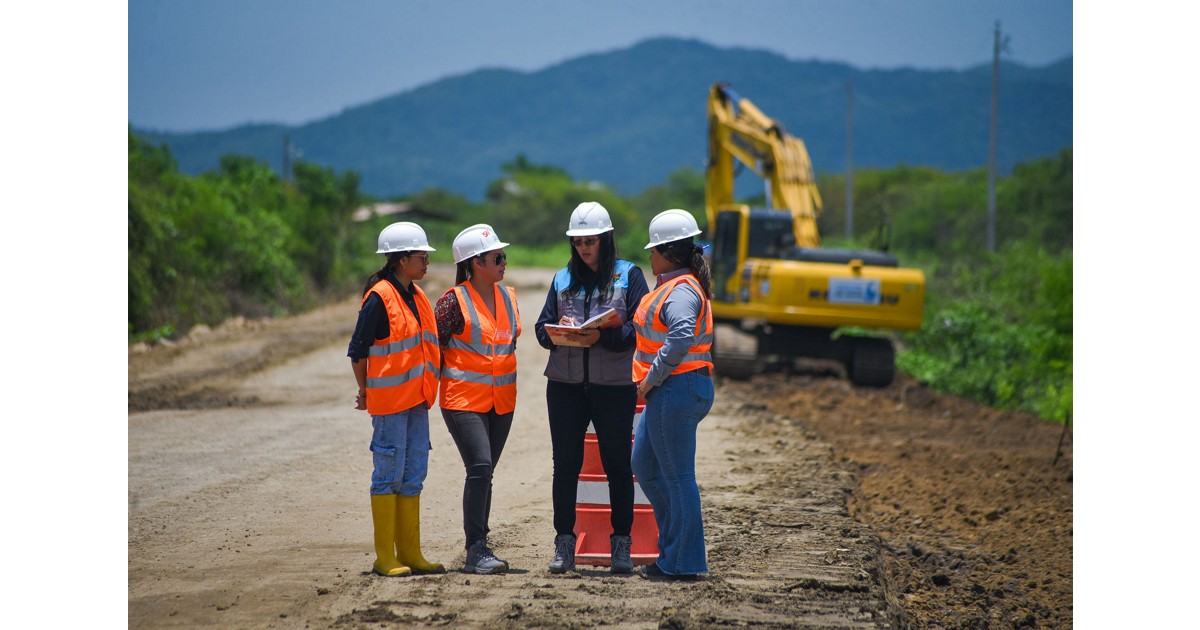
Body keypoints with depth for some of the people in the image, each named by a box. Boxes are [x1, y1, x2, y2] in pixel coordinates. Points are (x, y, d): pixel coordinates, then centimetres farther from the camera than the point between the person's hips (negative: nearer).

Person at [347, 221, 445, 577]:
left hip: (416, 399, 8)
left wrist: (426, 390, 14)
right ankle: (385, 558, 0)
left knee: (413, 477, 9)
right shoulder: (380, 297, -13)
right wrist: (367, 393, 0)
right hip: (389, 400, -8)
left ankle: (410, 554, 15)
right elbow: (358, 351, -10)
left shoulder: (415, 296, 12)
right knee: (389, 474, -4)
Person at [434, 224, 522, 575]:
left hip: (501, 399, 7)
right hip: (464, 398, -6)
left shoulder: (507, 296, 10)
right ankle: (476, 551, -14)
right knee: (480, 467, -17)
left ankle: (478, 549, 15)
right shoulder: (455, 301, -10)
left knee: (483, 473, 10)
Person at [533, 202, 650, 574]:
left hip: (615, 386, -3)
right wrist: (559, 330, -10)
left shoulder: (628, 275, 2)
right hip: (565, 385, 3)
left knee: (618, 465, 2)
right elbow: (542, 330, 12)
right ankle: (564, 544, 8)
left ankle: (621, 545, 9)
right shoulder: (563, 279, 13)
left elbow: (640, 329, -7)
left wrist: (603, 337, -20)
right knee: (565, 465, 3)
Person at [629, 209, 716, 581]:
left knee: (677, 476, -4)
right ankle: (674, 547, 23)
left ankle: (682, 563, 2)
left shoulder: (681, 291, -17)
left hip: (677, 390, -11)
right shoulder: (678, 286, 17)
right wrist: (650, 381, 9)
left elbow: (681, 338, -31)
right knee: (644, 466, 17)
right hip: (668, 393, 11)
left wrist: (652, 378, -22)